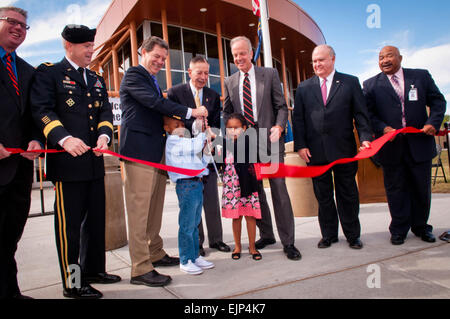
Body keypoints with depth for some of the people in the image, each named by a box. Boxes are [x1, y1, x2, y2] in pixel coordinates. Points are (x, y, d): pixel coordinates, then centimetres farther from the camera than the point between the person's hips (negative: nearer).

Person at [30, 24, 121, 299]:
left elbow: (106, 111, 13)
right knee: (69, 223, 0)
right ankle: (72, 283, 14)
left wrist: (104, 134, -8)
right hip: (66, 163, -7)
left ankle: (94, 269, 32)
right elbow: (41, 110, -10)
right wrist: (64, 138, -25)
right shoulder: (48, 73, 1)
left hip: (95, 162, 7)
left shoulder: (97, 79, 20)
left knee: (96, 219, 15)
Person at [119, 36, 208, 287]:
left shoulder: (153, 80, 25)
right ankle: (141, 269, -1)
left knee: (155, 207, 15)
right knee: (139, 208, -7)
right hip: (139, 150, -9)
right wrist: (190, 112, -14)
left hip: (157, 151, 9)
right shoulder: (134, 75, -4)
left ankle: (155, 254, 27)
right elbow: (155, 102, -17)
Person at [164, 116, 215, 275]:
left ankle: (195, 256, 26)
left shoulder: (185, 143, 23)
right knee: (187, 225, -4)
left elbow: (200, 164, 25)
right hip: (186, 186, -10)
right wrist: (202, 131, -8)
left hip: (197, 184, 10)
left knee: (194, 224, 16)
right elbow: (196, 146, -22)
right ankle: (185, 261, 7)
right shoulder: (173, 142, -9)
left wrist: (207, 151, 12)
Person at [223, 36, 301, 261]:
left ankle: (288, 242, 5)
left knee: (279, 188, -5)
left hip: (269, 140, -3)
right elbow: (227, 113, 14)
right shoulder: (230, 82, 12)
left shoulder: (270, 74, 5)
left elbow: (281, 106, 3)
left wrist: (279, 126, -15)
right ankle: (266, 234, 25)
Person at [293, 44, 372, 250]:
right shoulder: (304, 88, 10)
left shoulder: (350, 83, 6)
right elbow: (298, 119, 6)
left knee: (347, 194, 9)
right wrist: (300, 145, -4)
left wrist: (365, 138, -12)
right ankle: (328, 234, 24)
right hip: (315, 152, 1)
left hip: (343, 150, -1)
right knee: (323, 196, 9)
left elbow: (360, 114, 3)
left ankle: (353, 235, 25)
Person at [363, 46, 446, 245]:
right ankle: (399, 229, 21)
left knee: (421, 188, 12)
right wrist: (383, 128, -17)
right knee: (395, 189, 6)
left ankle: (420, 226, 31)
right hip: (391, 146, -1)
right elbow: (368, 114, -1)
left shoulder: (421, 76, 7)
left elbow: (438, 101, 9)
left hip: (420, 144, 2)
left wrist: (433, 122, -8)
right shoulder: (371, 85, 3)